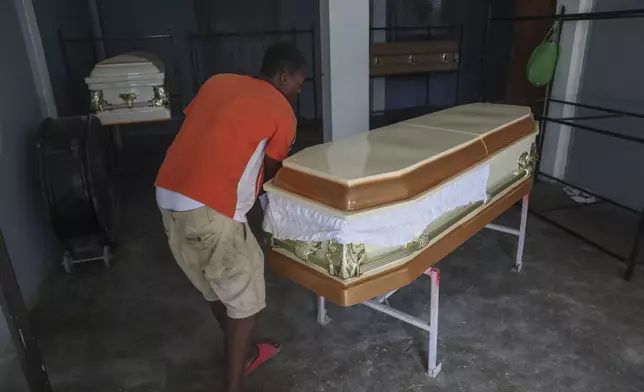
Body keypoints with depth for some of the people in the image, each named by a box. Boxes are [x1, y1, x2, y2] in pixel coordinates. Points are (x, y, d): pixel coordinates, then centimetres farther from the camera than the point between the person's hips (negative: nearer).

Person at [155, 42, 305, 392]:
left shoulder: (218, 81, 18)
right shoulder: (282, 113, 1)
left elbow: (198, 131, 20)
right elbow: (269, 173, 8)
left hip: (168, 194, 8)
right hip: (209, 208, -8)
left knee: (216, 284, 24)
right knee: (244, 295, 11)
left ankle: (244, 353, 43)